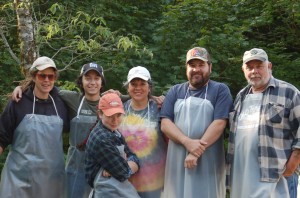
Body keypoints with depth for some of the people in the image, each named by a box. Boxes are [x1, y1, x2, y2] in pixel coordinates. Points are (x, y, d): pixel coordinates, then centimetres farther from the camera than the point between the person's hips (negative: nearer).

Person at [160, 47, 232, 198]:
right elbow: (165, 124, 1)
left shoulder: (220, 90, 2)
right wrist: (187, 142, -16)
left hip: (208, 162, -2)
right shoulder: (175, 91, 11)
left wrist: (197, 153, -16)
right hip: (178, 160, 3)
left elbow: (219, 123, -9)